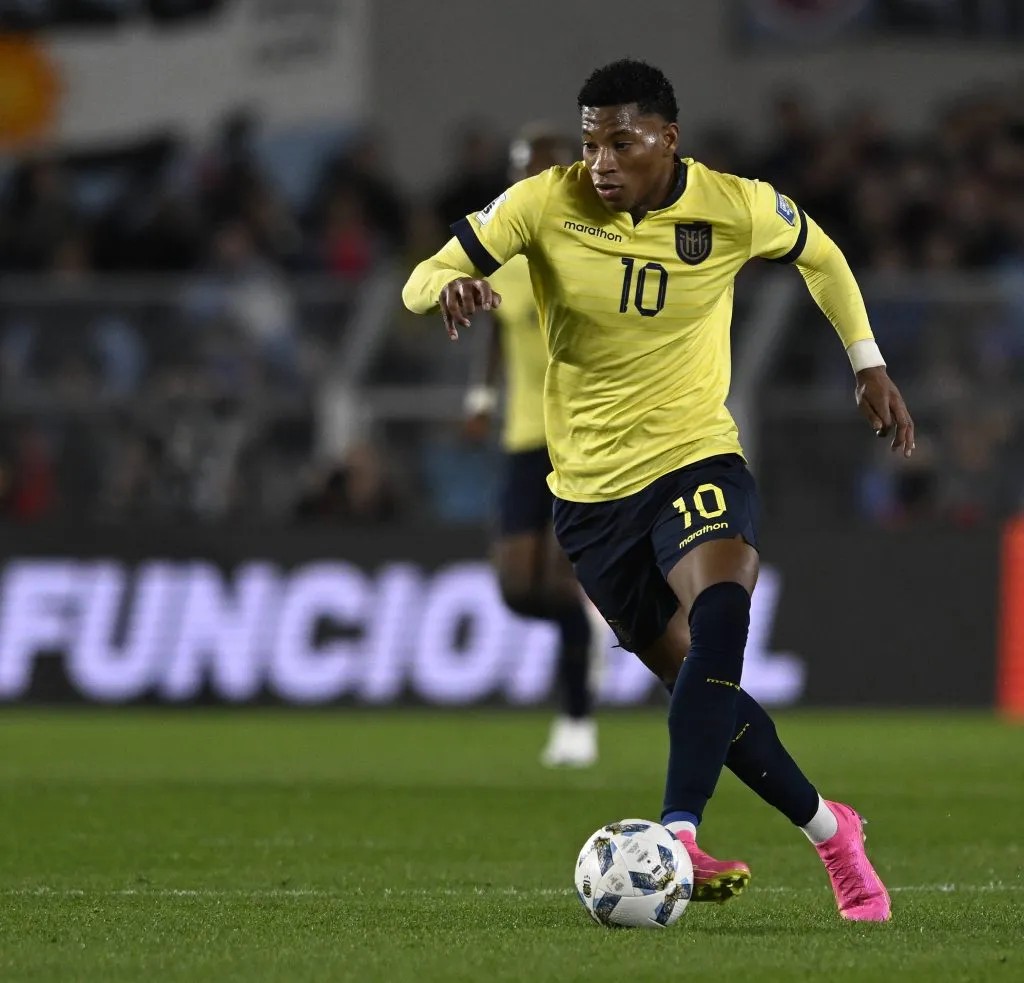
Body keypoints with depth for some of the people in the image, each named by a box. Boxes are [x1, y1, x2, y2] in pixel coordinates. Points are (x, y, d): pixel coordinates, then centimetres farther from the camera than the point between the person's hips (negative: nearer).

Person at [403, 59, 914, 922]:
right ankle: (828, 830, 26)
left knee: (719, 617, -33)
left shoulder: (736, 208, -8)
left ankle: (679, 835, -41)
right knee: (704, 688, 4)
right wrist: (449, 286, -31)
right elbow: (423, 281, -8)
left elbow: (820, 255, 14)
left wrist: (869, 365, 14)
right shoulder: (546, 203, -10)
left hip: (698, 461, -1)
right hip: (591, 489, 2)